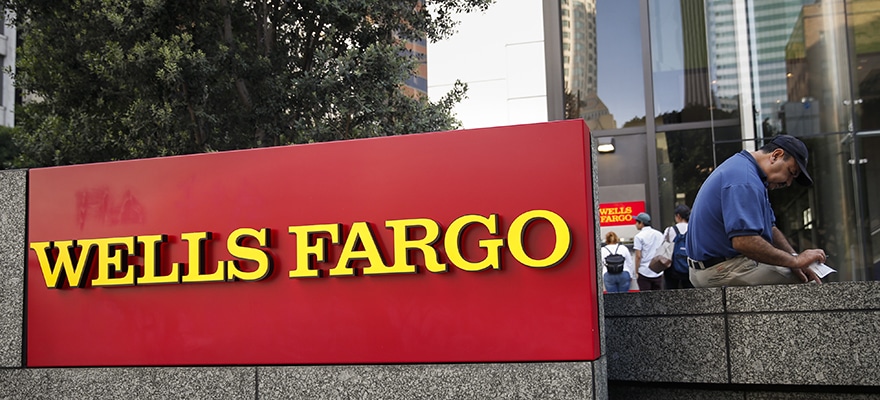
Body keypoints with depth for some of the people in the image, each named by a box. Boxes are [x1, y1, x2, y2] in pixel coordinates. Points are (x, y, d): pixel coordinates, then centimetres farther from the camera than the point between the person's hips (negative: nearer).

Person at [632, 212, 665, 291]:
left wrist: (636, 272, -5)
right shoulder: (659, 234, 10)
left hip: (644, 272, -5)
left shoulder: (639, 236, -8)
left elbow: (638, 256, -12)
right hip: (658, 272, 5)